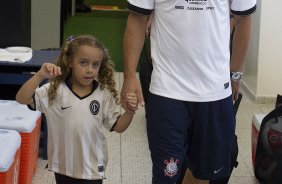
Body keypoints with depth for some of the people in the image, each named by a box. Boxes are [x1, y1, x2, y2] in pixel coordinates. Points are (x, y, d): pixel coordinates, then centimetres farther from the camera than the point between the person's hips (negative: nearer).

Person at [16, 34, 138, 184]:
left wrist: (130, 112, -19)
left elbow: (117, 126, 0)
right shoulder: (55, 90, -11)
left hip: (93, 167, 0)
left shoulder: (104, 94, -6)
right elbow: (22, 98, -20)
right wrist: (40, 76, -31)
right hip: (63, 165, 0)